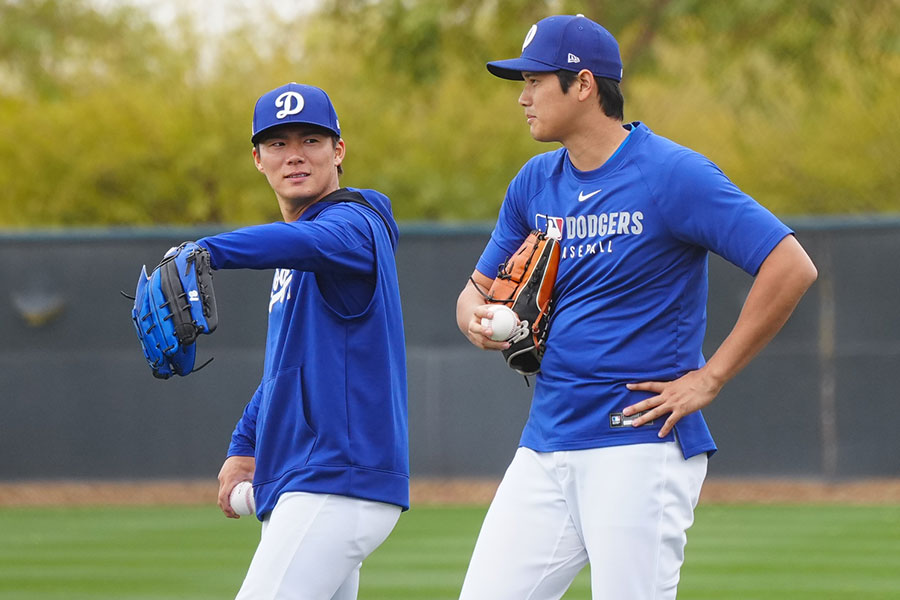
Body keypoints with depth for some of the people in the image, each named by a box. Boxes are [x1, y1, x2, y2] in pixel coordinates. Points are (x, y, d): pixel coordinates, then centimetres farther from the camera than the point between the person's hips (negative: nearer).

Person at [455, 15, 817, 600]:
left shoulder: (673, 174, -10)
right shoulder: (535, 183, 12)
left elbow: (792, 267, -15)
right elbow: (480, 287, 22)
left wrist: (709, 379, -13)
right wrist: (477, 318, -4)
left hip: (641, 447, -7)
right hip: (545, 448, 7)